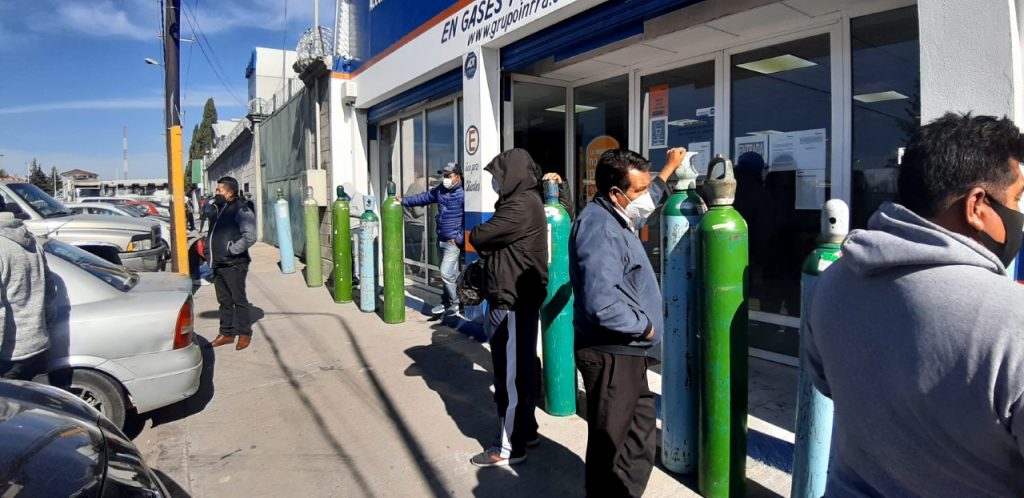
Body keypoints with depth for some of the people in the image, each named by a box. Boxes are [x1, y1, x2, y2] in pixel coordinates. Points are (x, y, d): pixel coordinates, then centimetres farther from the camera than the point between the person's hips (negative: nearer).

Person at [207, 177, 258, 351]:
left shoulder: (241, 210, -11)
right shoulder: (218, 208, 16)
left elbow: (250, 236, -20)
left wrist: (231, 249, -19)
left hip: (234, 264, -8)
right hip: (218, 263, 8)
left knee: (239, 300, 1)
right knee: (224, 301, 15)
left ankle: (244, 333, 10)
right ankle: (226, 333, 24)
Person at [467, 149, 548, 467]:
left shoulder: (519, 207, -20)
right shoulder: (526, 202, 14)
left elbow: (476, 238, -15)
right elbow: (495, 242, 17)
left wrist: (477, 237, 4)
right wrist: (487, 245, -1)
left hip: (510, 302, -10)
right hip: (523, 297, 10)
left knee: (509, 373, -2)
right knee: (523, 367, 17)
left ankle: (510, 447, 9)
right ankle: (526, 429, 30)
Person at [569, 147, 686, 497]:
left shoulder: (616, 218, 10)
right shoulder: (598, 228, -23)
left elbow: (650, 197, 37)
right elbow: (603, 306, -33)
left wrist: (669, 169, 40)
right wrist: (645, 325, -17)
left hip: (626, 351, 10)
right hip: (609, 354, -10)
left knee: (640, 432, 21)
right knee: (609, 441, 5)